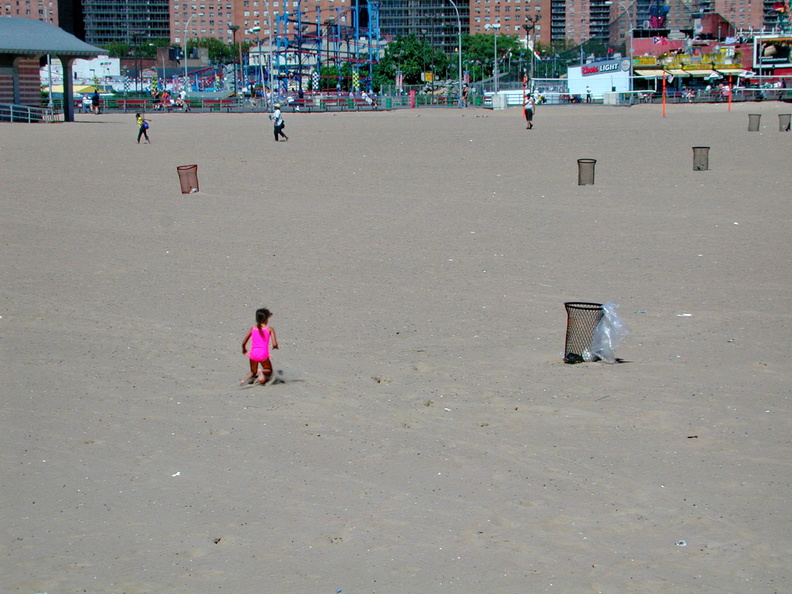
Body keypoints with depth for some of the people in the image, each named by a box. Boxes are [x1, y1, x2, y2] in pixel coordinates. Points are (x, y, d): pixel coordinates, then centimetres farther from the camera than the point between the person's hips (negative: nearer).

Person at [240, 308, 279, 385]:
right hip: (263, 354, -3)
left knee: (253, 372, 25)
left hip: (253, 354, 3)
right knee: (269, 371, 19)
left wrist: (244, 350, 30)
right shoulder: (270, 329, 0)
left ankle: (245, 379, -10)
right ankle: (261, 372, -17)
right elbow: (274, 344, -9)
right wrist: (275, 346, 15)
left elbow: (244, 343, 9)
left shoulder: (253, 328, 8)